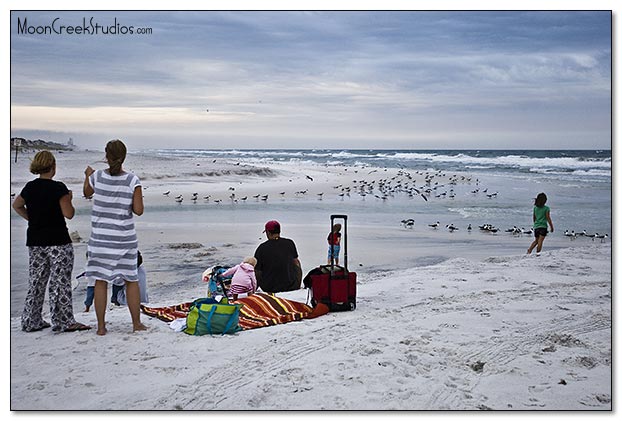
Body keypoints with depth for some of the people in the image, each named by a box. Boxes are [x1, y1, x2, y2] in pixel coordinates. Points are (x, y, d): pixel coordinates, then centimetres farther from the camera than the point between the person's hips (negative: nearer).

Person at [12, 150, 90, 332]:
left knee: (36, 282, 13)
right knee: (60, 283, -1)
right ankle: (63, 322, 2)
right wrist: (69, 199, 2)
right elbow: (68, 214, -15)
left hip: (35, 241, 6)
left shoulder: (30, 187, 7)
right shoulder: (58, 188, -13)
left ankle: (31, 322, 19)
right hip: (58, 241, -6)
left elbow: (16, 205, 24)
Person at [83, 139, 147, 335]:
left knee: (101, 281, 8)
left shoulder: (97, 177, -7)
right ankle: (136, 323, 20)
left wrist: (87, 175, 32)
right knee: (131, 280, 12)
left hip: (100, 237, 1)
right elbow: (139, 210, -13)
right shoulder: (133, 180, -12)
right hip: (124, 238, -1)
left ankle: (101, 326, 13)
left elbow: (86, 193, 14)